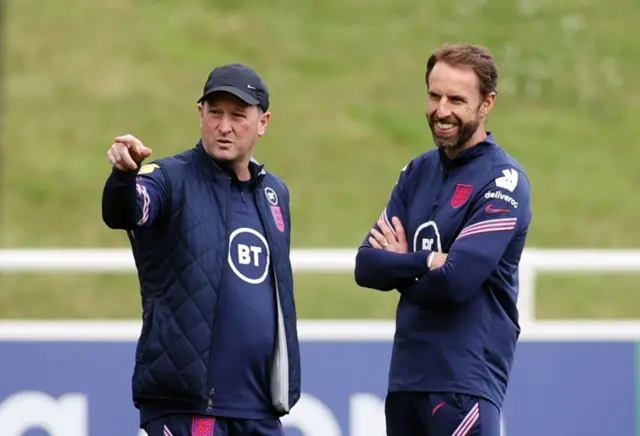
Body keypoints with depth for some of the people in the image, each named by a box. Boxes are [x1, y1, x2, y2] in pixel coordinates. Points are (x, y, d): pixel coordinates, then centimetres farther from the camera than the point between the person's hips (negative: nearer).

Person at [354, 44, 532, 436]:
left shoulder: (503, 182, -9)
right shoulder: (419, 171, 12)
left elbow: (457, 278, -20)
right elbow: (367, 266, 6)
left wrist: (401, 266, -2)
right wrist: (427, 262, -12)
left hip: (466, 378, -7)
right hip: (406, 374, 7)